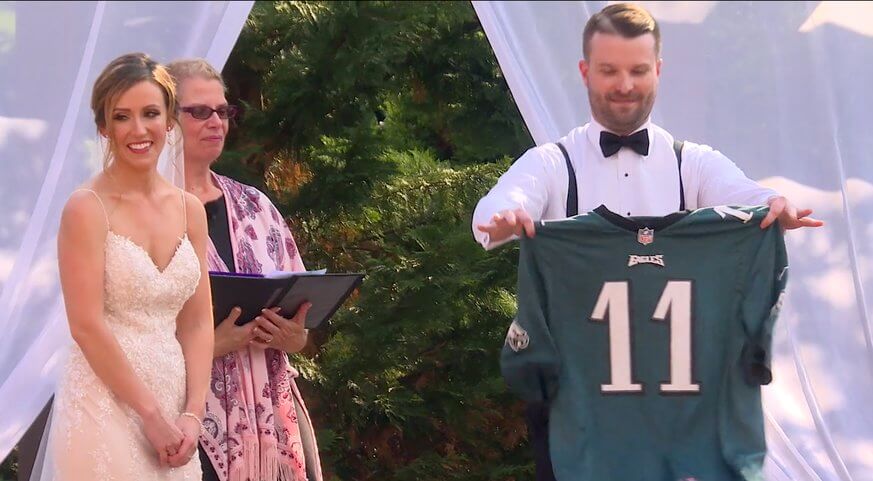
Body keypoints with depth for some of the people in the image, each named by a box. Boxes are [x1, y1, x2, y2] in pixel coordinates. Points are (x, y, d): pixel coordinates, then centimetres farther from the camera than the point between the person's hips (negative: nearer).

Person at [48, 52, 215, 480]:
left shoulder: (189, 209, 10)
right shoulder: (87, 208, -7)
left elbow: (197, 324, 9)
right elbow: (87, 327, -13)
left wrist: (192, 413, -3)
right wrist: (152, 416, -12)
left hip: (172, 410, 5)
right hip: (106, 408, -5)